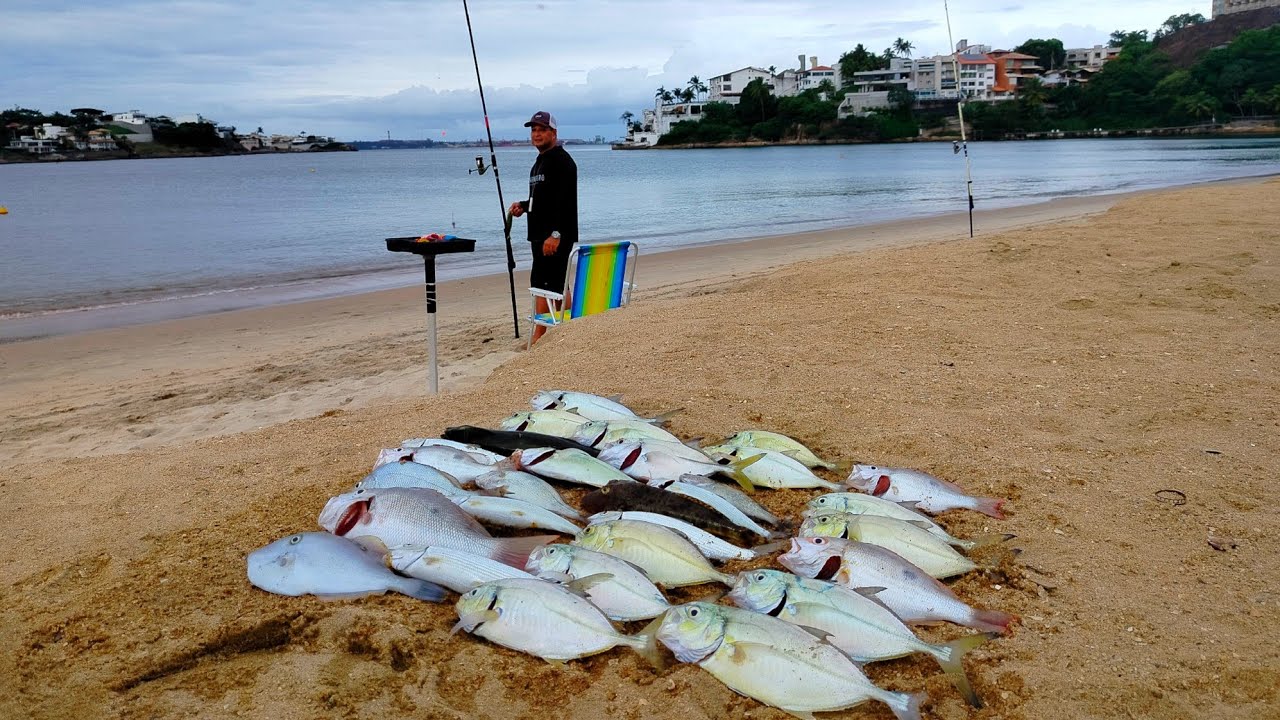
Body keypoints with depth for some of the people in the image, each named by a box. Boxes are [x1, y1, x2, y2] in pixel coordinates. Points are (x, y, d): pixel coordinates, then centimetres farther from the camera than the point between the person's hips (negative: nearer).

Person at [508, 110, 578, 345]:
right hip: (540, 235, 10)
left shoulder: (562, 161, -11)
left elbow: (564, 200, -21)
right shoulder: (540, 162, 20)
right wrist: (524, 205, 10)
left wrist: (555, 234, -27)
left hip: (556, 236, -10)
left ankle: (538, 338, -7)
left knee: (544, 284, -10)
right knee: (555, 285, 12)